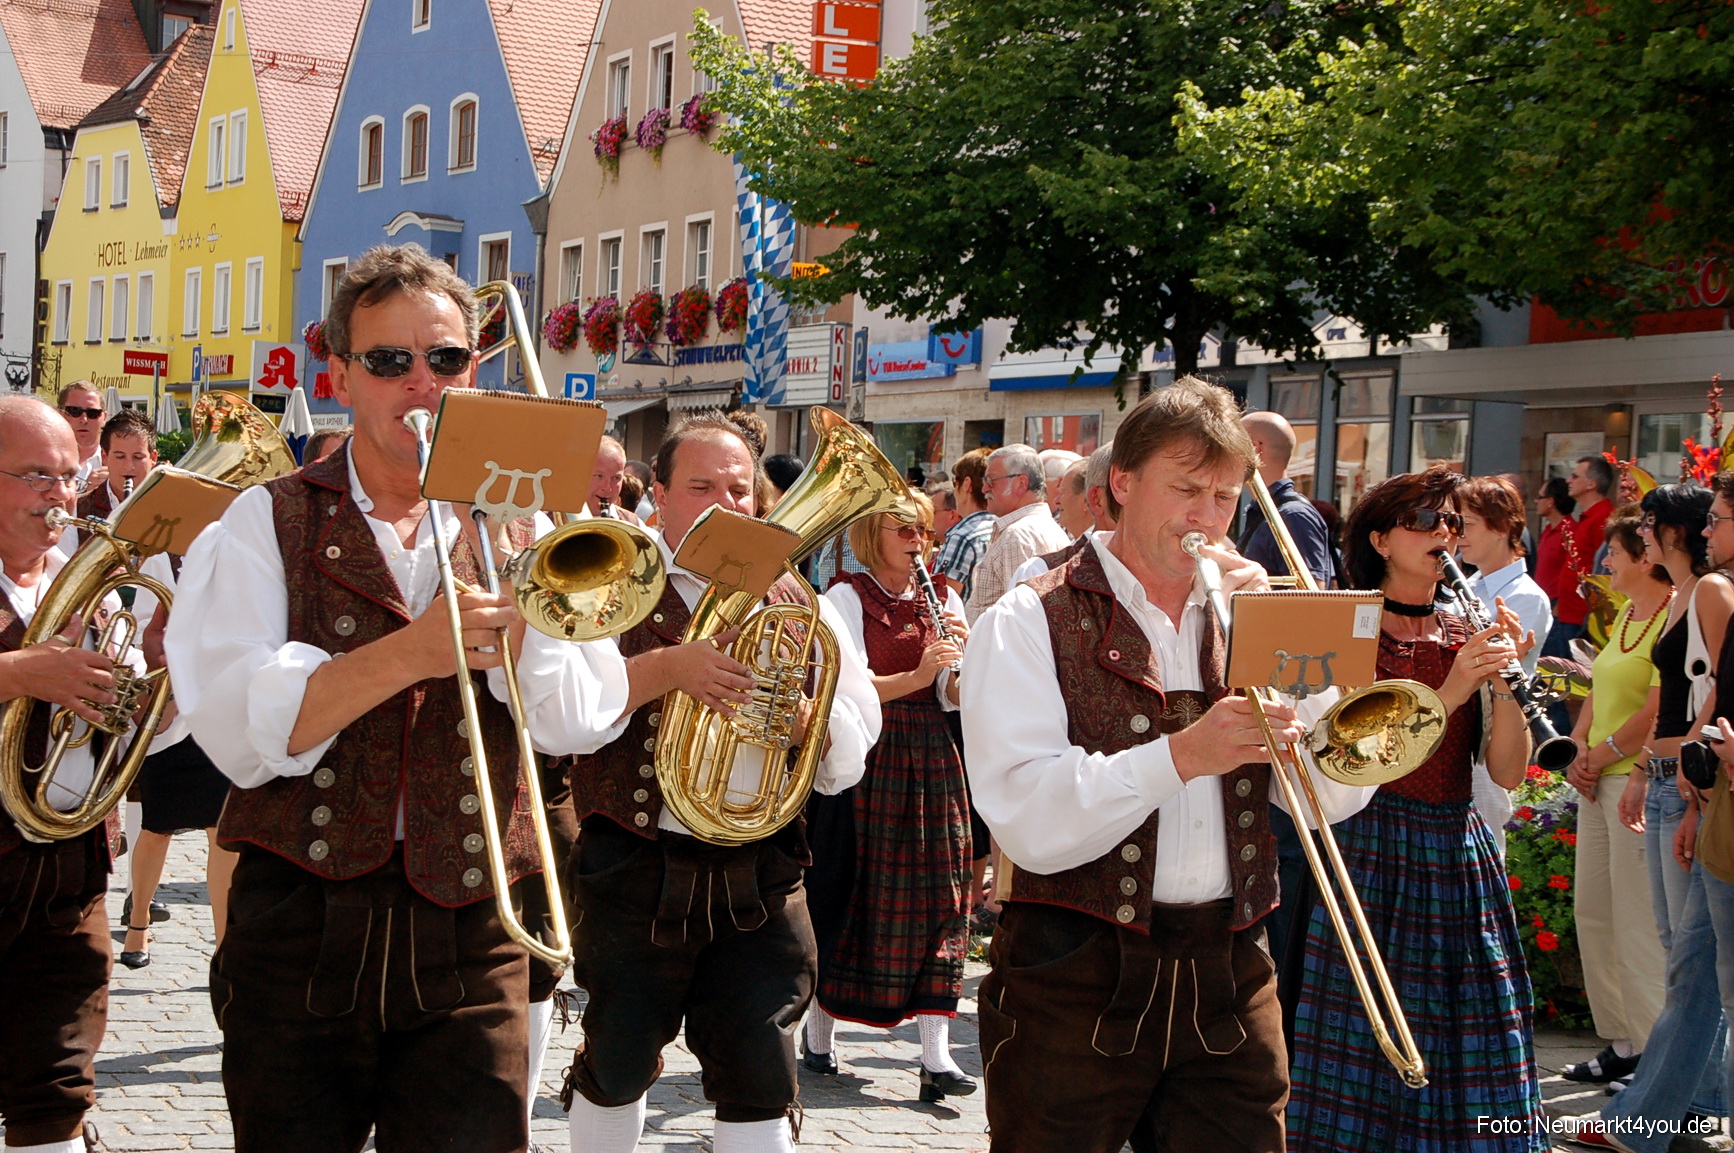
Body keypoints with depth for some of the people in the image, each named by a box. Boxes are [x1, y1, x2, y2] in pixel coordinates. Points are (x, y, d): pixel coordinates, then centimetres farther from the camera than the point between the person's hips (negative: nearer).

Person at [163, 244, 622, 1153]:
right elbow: (236, 728, -11)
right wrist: (407, 653, -22)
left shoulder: (513, 525, 10)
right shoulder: (268, 524, 3)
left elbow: (576, 724, -2)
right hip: (301, 932, -1)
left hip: (468, 939, 1)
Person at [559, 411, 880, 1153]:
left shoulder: (795, 603, 9)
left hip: (760, 882, 2)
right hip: (637, 873, -2)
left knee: (760, 1078, 0)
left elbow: (851, 751, 3)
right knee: (616, 1067, 13)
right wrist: (665, 667, -28)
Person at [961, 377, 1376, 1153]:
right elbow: (1031, 823, -17)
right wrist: (1181, 753, -26)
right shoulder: (1031, 621, -3)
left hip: (1228, 980, 4)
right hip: (1078, 983, -4)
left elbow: (1334, 798, 1)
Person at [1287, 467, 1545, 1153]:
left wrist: (1504, 678, -13)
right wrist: (1448, 692, -22)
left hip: (1459, 858, 4)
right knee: (1367, 1051, -3)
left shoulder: (1470, 639, 10)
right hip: (1370, 856, -4)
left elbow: (1506, 773, 1)